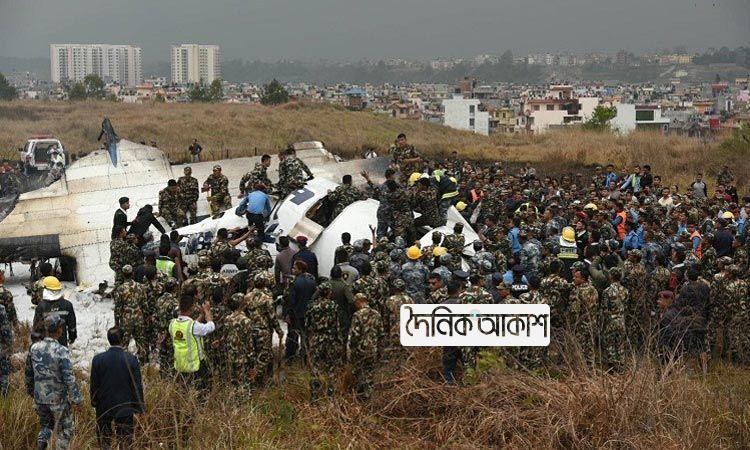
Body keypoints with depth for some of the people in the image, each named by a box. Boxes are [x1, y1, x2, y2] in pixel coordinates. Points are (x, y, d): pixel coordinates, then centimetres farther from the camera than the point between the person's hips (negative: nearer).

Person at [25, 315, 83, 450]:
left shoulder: (34, 348, -3)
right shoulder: (61, 351, -21)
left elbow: (28, 373, 9)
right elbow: (69, 378, -21)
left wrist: (30, 391, 25)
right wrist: (76, 399, -12)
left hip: (39, 398, 5)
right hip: (58, 399, -5)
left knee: (45, 426, 24)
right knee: (65, 430, 13)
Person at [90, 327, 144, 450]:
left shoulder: (98, 359, -10)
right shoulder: (131, 360, -12)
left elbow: (93, 385, -2)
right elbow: (137, 386, -7)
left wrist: (94, 402, 13)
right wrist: (139, 407, 3)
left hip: (104, 407, 1)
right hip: (125, 408, -1)